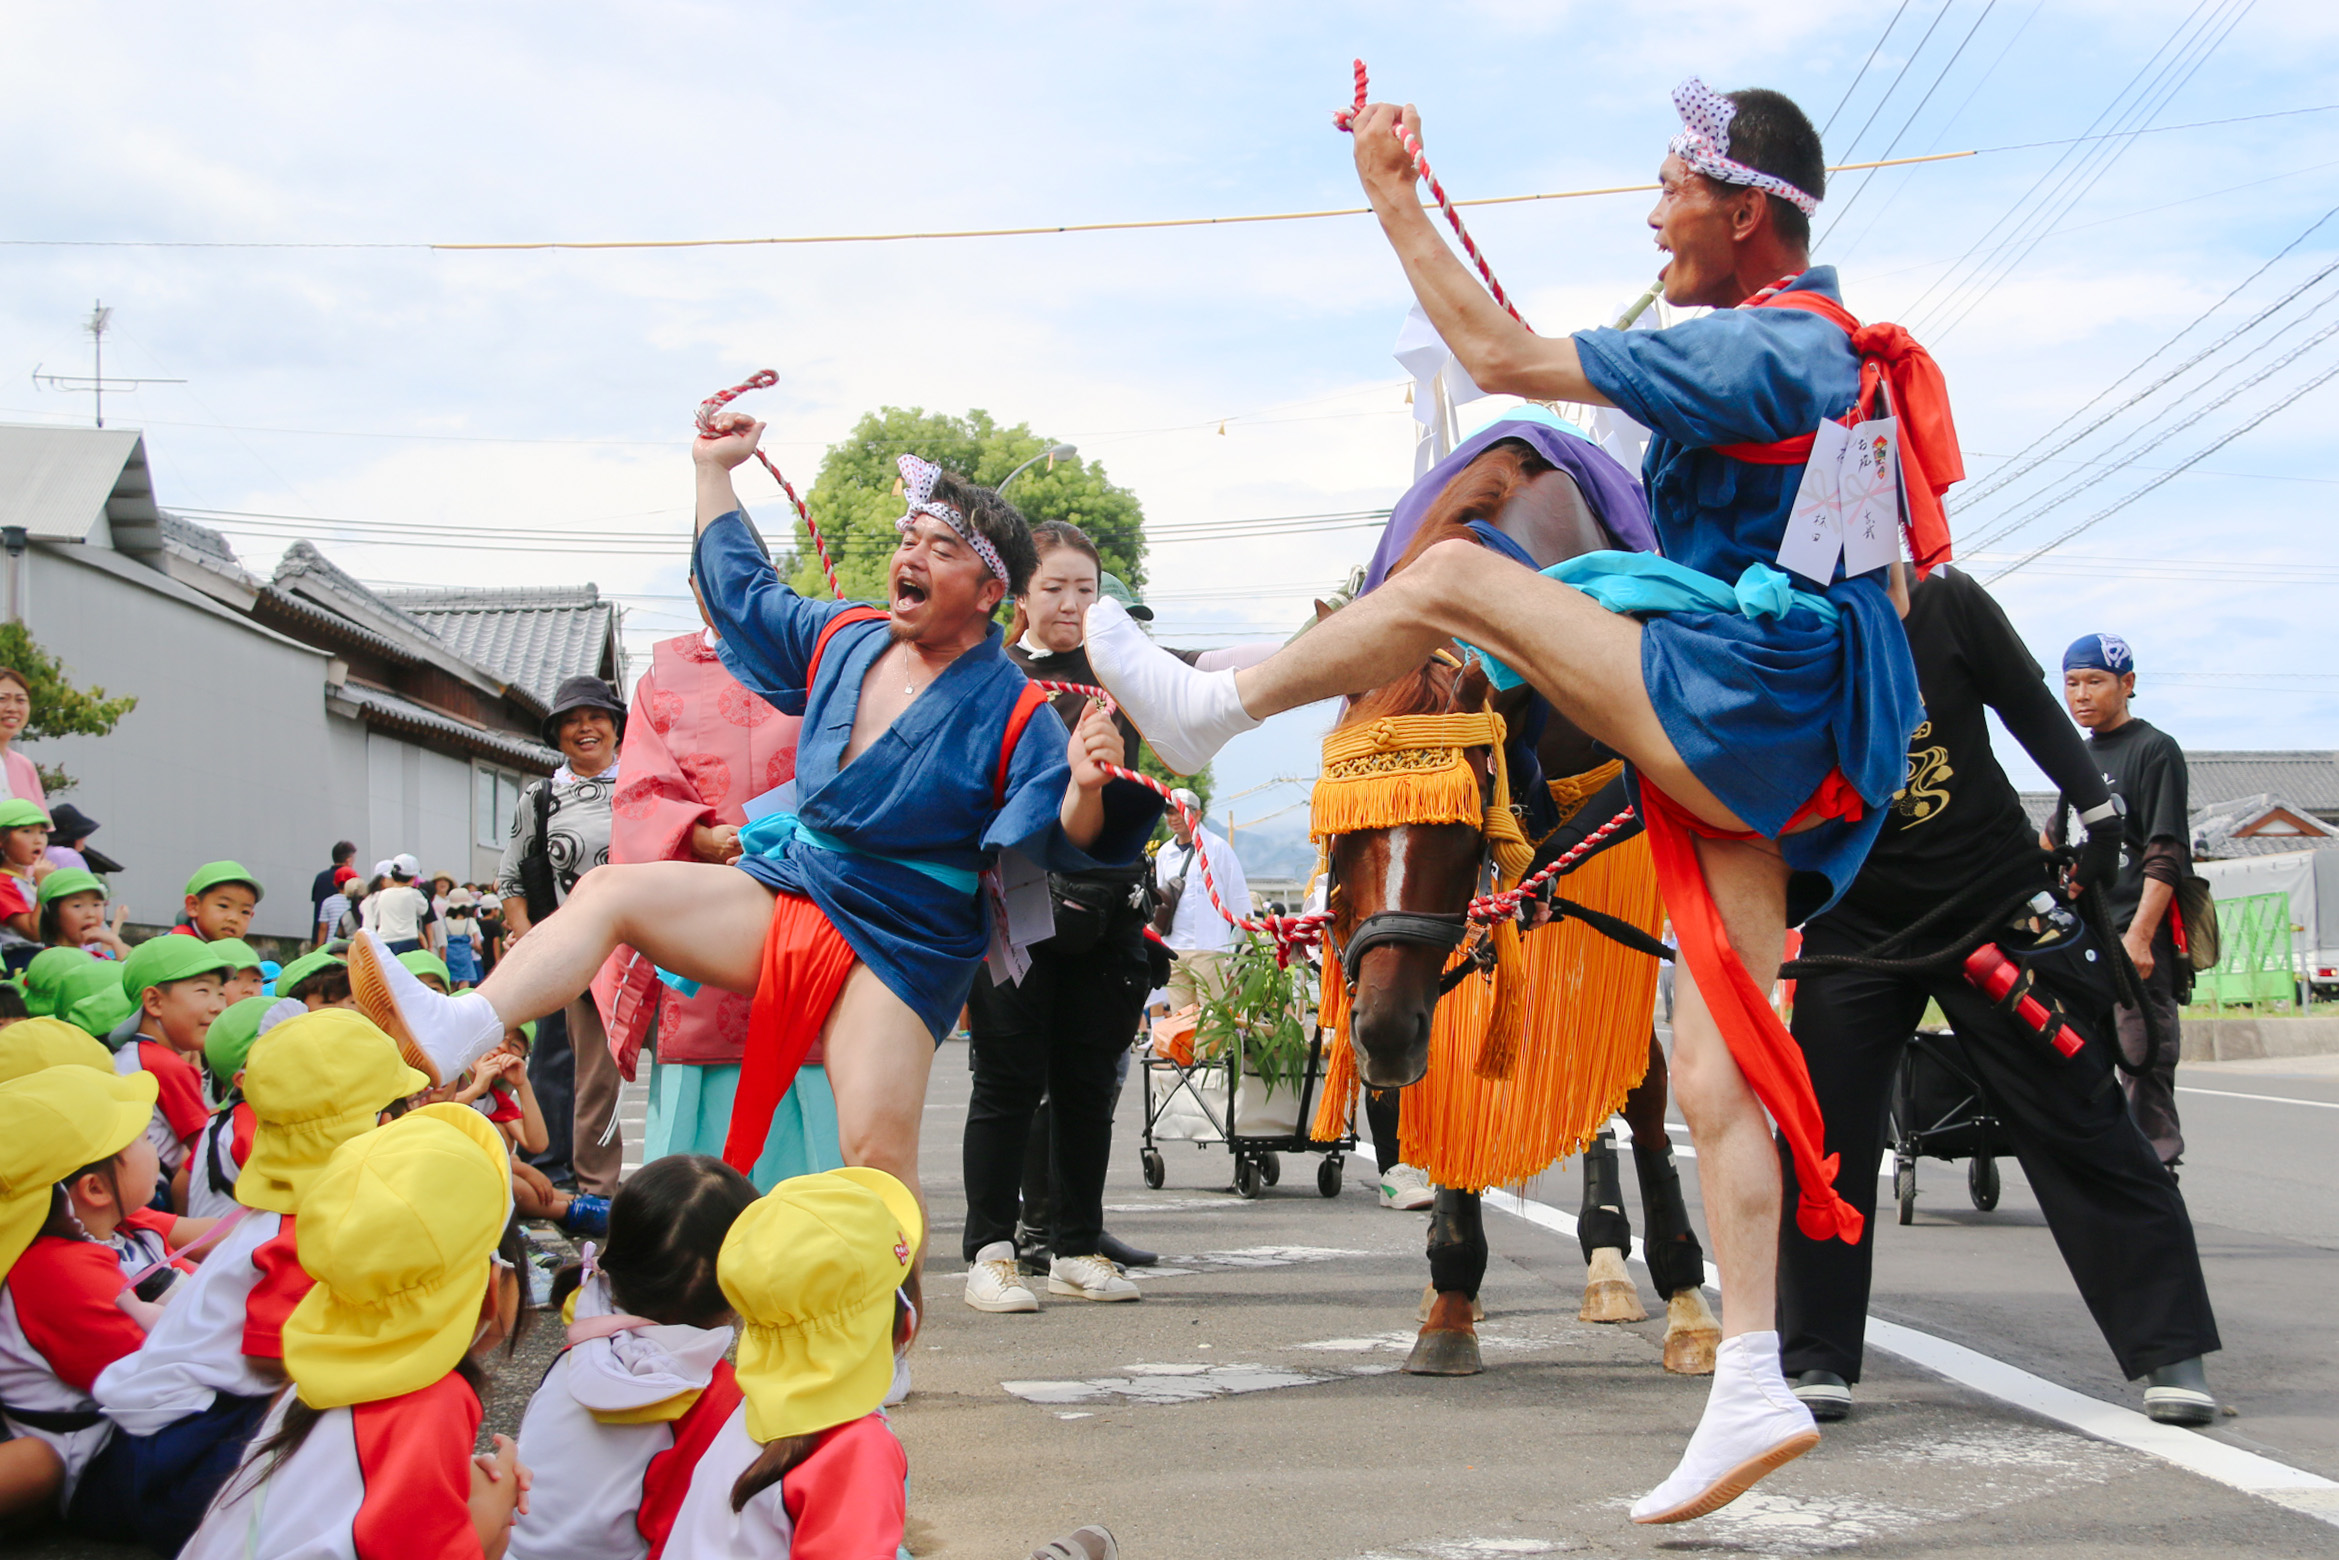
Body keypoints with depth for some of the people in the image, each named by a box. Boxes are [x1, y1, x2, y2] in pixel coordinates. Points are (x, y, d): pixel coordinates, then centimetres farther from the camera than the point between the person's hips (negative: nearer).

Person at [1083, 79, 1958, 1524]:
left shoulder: (1758, 347, -11)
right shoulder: (1824, 349, 21)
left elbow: (1503, 358, -14)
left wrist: (1397, 201, -4)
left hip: (1748, 696, -10)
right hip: (1756, 754, 10)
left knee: (1452, 577, -8)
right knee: (1713, 1061, 4)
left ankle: (1207, 704, 6)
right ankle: (1754, 1387, 2)